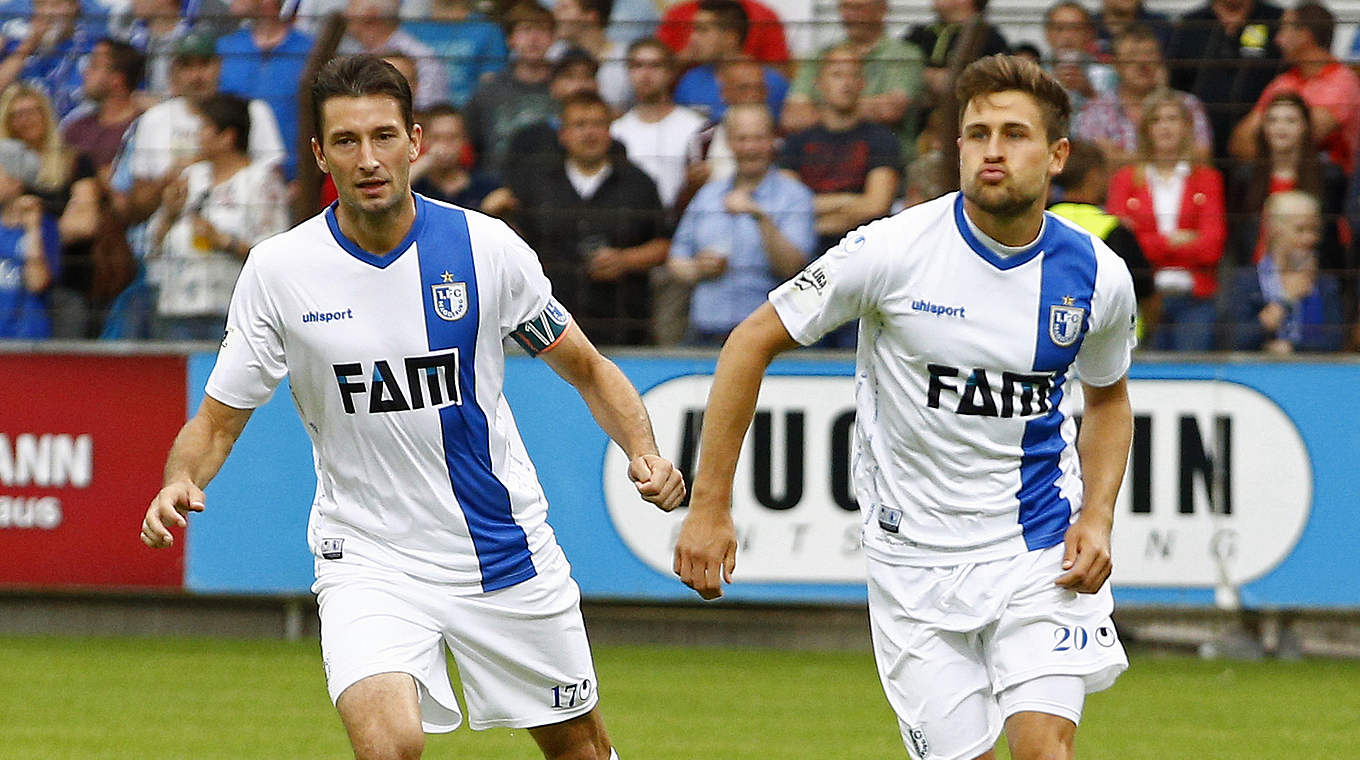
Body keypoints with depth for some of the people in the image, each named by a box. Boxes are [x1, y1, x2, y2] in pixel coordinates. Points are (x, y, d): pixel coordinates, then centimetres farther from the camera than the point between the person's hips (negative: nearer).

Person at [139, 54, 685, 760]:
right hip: (368, 561, -2)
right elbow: (216, 422, -1)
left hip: (508, 550, 2)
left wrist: (643, 452, -12)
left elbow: (588, 370, 5)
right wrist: (180, 483, -22)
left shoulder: (487, 246, -7)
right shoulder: (278, 270, -9)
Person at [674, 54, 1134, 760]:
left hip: (1043, 552, 1)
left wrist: (1098, 516, 0)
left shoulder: (1098, 275, -4)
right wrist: (710, 505, -7)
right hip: (915, 560, -1)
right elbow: (753, 342, -4)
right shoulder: (893, 250, -13)